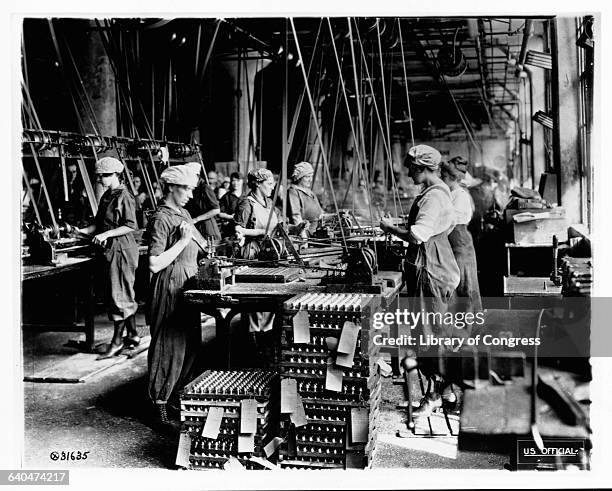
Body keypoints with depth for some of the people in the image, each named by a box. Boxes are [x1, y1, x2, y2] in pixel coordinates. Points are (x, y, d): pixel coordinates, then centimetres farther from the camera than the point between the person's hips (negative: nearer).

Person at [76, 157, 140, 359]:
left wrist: (106, 234, -22)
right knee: (125, 295, 14)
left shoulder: (124, 197, -13)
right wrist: (82, 231, 3)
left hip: (122, 249, -9)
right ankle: (133, 334, 23)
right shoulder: (106, 196, 13)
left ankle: (117, 341, 3)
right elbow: (99, 223, 17)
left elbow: (131, 226, -18)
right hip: (109, 249, 9)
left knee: (118, 295, -4)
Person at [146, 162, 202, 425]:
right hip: (170, 287, -9)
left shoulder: (183, 213, 13)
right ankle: (160, 403, 8)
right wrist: (183, 241, -21)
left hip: (189, 284, 9)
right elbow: (154, 264, -22)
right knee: (169, 345, -3)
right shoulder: (161, 219, -15)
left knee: (190, 343, 14)